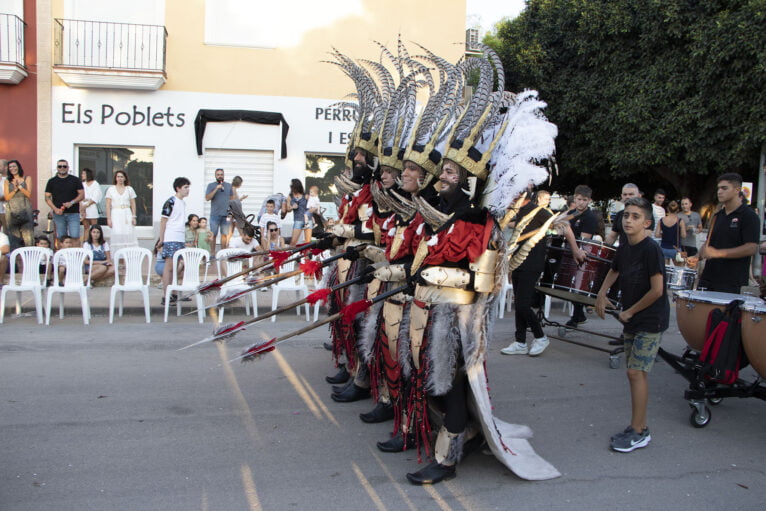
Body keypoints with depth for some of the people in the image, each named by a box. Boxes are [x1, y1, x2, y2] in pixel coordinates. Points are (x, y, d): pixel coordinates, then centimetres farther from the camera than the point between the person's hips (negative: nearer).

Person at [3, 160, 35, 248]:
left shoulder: (27, 179, 10)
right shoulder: (7, 181, 13)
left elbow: (29, 194, 0)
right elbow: (6, 197, 4)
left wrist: (19, 186, -11)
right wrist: (15, 189, -9)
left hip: (25, 209, -1)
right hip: (12, 210, 2)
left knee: (27, 233, -10)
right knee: (14, 235, -2)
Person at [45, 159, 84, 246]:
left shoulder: (75, 180, 8)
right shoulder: (52, 181, 11)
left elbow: (82, 195, 4)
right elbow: (47, 197, 8)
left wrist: (72, 202, -12)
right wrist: (55, 209, -8)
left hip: (73, 213, -1)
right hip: (58, 213, 2)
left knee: (75, 237, -9)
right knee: (61, 238, 3)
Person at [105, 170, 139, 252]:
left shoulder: (129, 189, 10)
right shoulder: (111, 189, 8)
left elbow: (133, 204, 9)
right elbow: (108, 205, 5)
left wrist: (134, 217, 1)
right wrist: (108, 218, -2)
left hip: (127, 215, 1)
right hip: (116, 214, -1)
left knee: (129, 235, -8)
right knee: (117, 235, -8)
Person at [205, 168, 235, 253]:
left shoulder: (229, 185, 13)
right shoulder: (211, 185, 5)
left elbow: (232, 198, 17)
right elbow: (207, 198, -5)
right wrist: (216, 189, -14)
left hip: (226, 214, 2)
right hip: (215, 215, -2)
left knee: (225, 234, 2)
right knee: (213, 235, -3)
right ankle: (212, 252, 3)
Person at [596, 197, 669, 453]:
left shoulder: (651, 249, -18)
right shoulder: (624, 249, 6)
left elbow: (657, 290, -21)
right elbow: (614, 271, 27)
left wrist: (630, 311, -12)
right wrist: (602, 293, 12)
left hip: (650, 321, -8)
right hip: (631, 320, 8)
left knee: (636, 372, -9)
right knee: (634, 372, 11)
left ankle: (638, 432, 0)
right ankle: (640, 427, 21)